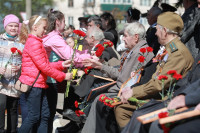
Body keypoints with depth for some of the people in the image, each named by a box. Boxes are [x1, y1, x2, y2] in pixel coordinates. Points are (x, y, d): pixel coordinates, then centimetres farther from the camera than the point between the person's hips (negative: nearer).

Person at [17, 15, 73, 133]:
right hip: (33, 84, -10)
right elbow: (43, 67, -18)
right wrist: (63, 76, -12)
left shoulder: (37, 42, 20)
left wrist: (61, 64, 6)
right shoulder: (33, 43, -14)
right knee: (34, 117, -6)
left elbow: (45, 65, 19)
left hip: (40, 84, 10)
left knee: (45, 116, 8)